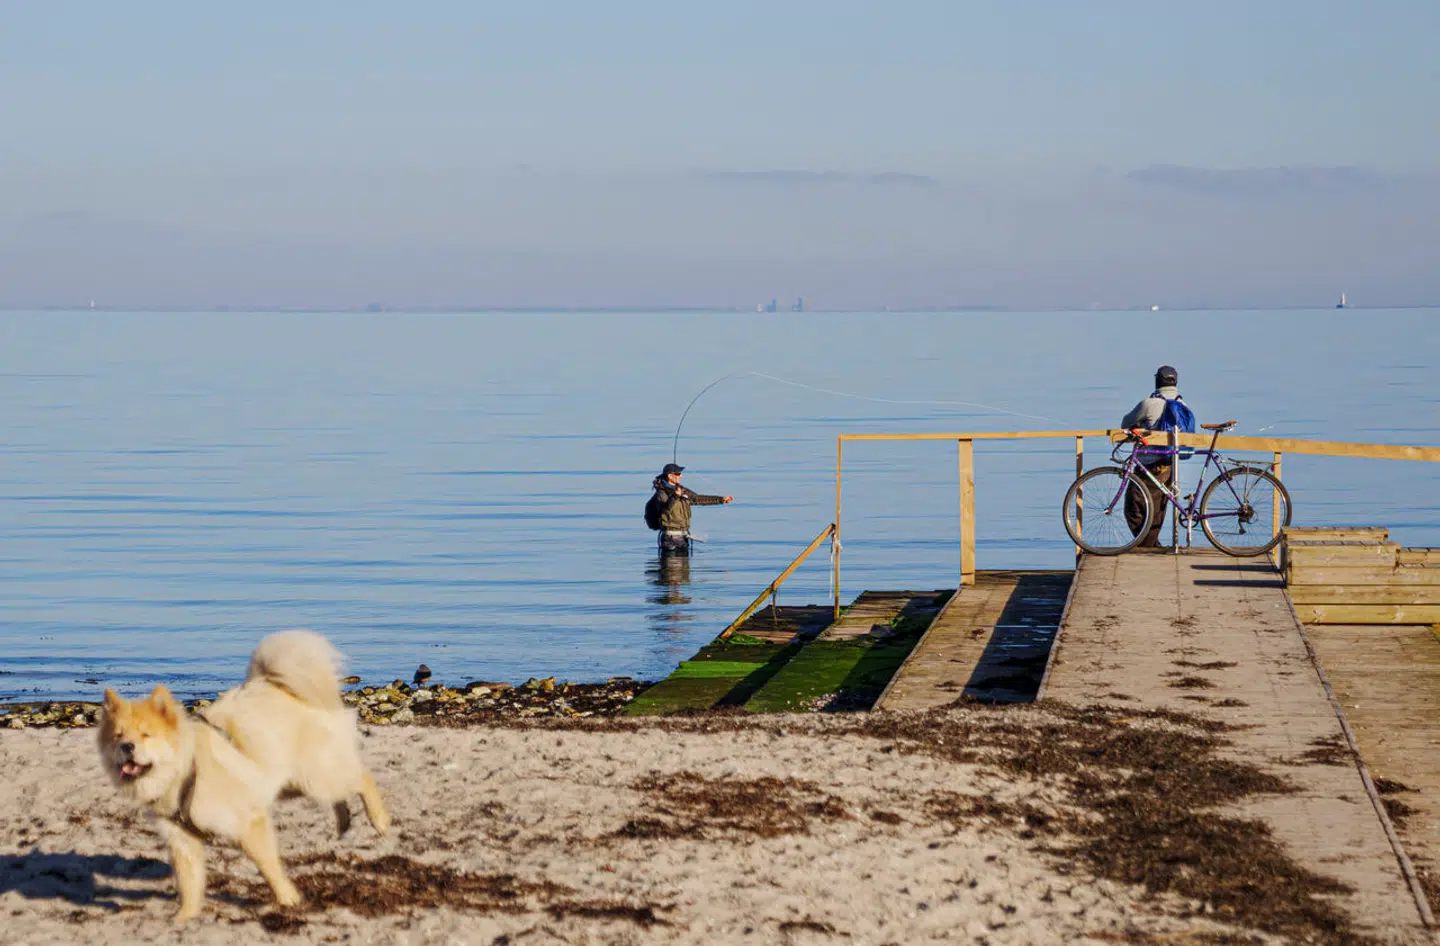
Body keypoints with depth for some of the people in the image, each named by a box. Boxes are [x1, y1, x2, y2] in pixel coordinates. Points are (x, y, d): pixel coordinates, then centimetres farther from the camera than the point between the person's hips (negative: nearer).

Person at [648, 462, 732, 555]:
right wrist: (675, 496, -48)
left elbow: (699, 499, 22)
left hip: (683, 536, 8)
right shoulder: (661, 494, -11)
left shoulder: (682, 491, 13)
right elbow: (664, 509, -31)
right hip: (670, 537, -8)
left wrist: (721, 499, 21)